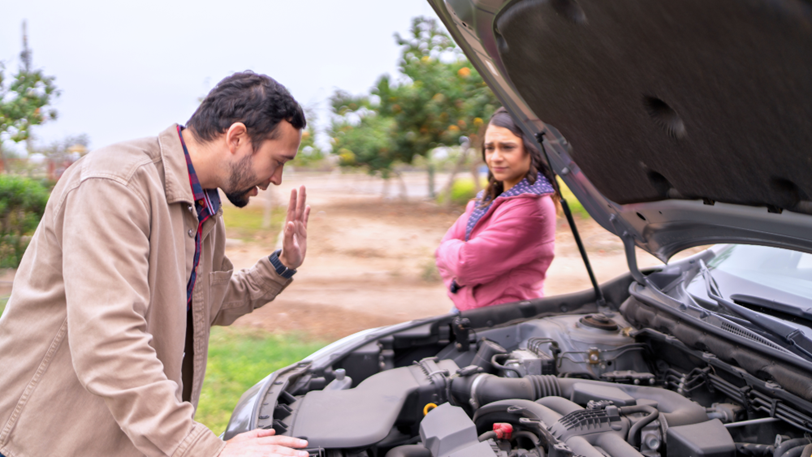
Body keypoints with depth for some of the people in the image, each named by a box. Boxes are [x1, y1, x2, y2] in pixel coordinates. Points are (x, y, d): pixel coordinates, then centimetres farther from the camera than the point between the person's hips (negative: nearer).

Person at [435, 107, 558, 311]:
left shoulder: (531, 208, -16)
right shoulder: (487, 198, 13)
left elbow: (468, 264, -18)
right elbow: (443, 249, 10)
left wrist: (450, 249, 1)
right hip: (464, 310, 8)